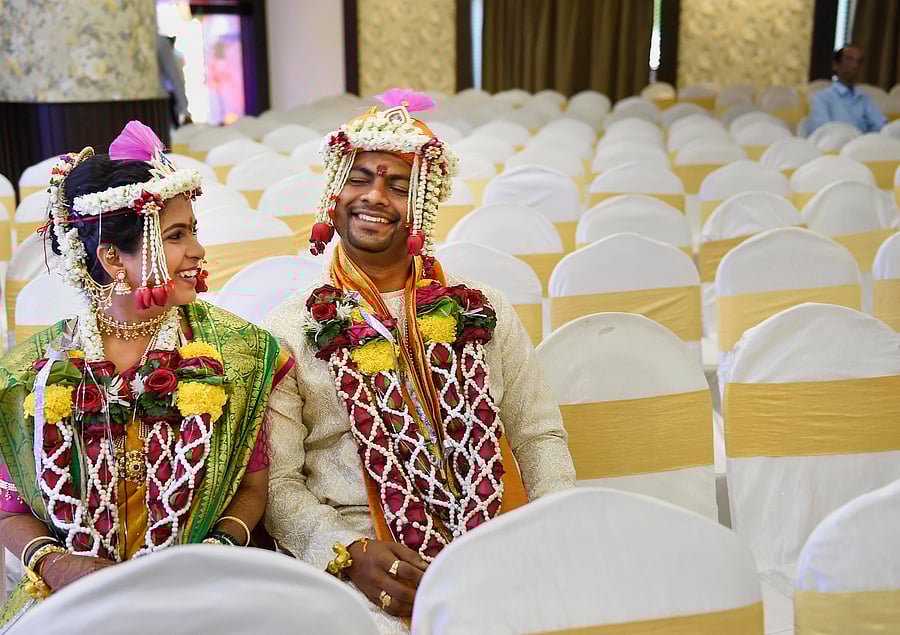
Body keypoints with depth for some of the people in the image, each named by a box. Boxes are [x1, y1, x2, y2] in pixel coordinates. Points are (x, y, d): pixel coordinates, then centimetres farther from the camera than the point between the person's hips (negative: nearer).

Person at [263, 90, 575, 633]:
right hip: (368, 567, -3)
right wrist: (349, 553, -17)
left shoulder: (484, 311, 13)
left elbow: (539, 436, 11)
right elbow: (277, 482, 0)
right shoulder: (290, 332, 5)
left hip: (496, 540, 3)